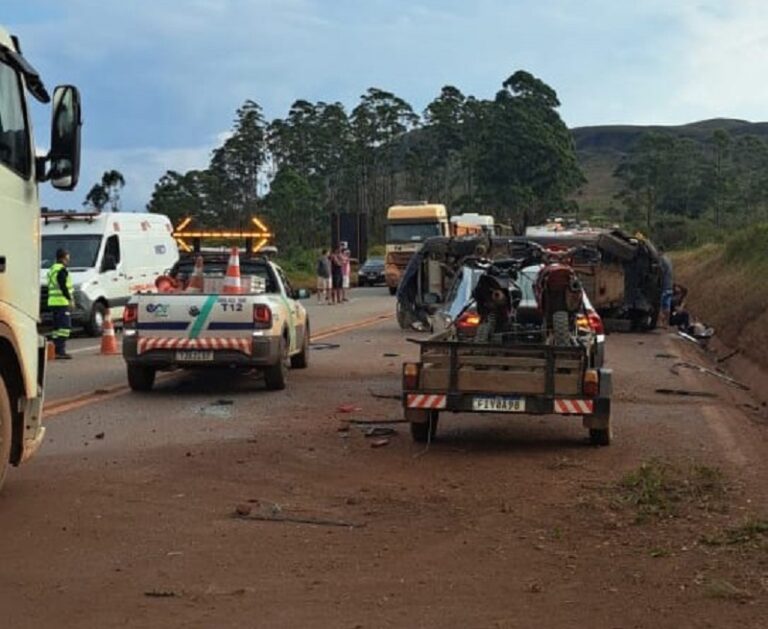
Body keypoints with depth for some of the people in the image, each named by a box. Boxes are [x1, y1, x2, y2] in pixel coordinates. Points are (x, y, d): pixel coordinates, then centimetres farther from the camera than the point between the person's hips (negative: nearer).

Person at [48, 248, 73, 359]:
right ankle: (61, 350, -16)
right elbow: (63, 286, -19)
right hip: (62, 302, -10)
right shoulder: (62, 270, -11)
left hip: (53, 302, 10)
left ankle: (56, 350, 14)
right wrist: (69, 299, -19)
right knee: (65, 326, -11)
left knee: (57, 327, 13)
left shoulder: (52, 269, 20)